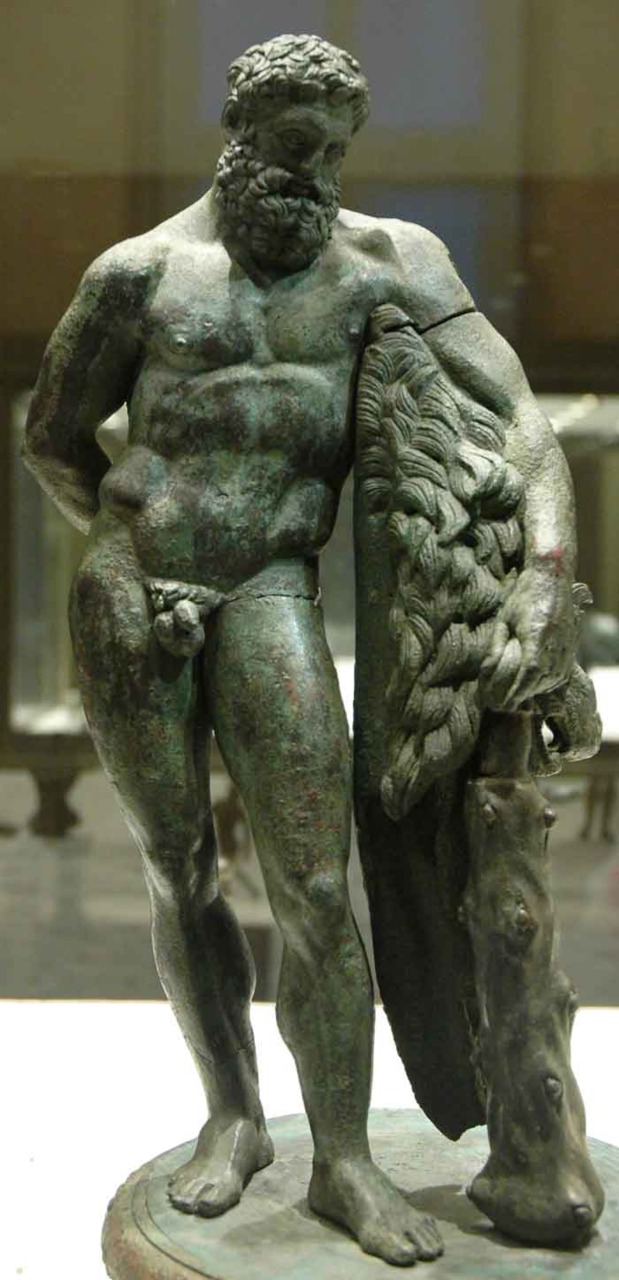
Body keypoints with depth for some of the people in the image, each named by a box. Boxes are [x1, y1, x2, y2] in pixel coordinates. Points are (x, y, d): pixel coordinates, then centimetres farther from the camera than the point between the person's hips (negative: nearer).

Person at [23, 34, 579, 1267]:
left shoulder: (386, 259, 2)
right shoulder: (140, 271, 4)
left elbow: (513, 405, -7)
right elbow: (51, 438, 12)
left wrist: (548, 565, -21)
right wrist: (122, 555, -1)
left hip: (270, 589, -1)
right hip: (130, 592, 1)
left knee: (314, 886, -6)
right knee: (178, 869, 10)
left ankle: (344, 1161, 11)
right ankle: (232, 1115, 28)